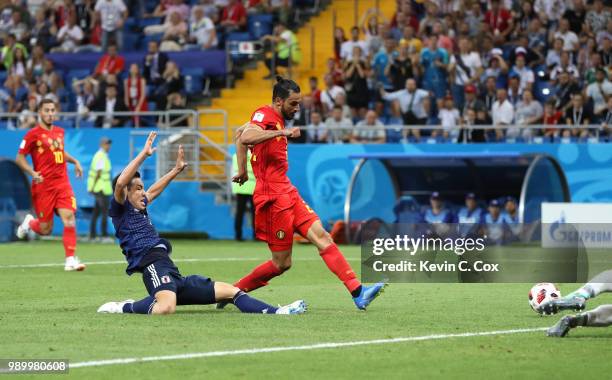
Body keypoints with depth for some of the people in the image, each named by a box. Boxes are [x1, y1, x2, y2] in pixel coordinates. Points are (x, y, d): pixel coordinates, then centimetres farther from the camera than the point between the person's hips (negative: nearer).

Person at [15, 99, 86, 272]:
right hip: (43, 186, -4)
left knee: (69, 218, -14)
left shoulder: (59, 131, 13)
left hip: (62, 183, 4)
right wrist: (32, 172, -19)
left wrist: (74, 161, 16)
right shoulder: (33, 134, -6)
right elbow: (20, 158, -4)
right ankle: (29, 222, 36)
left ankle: (71, 260, -13)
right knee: (45, 229, 0)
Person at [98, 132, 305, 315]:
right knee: (166, 307, -42)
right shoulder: (120, 209, 1)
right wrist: (144, 154, -19)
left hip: (175, 278, 10)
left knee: (231, 291, 6)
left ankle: (275, 312, 3)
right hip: (154, 265, -10)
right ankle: (123, 308, -20)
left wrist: (177, 169, 54)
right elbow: (120, 183, -19)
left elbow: (154, 191, 47)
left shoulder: (139, 208, 27)